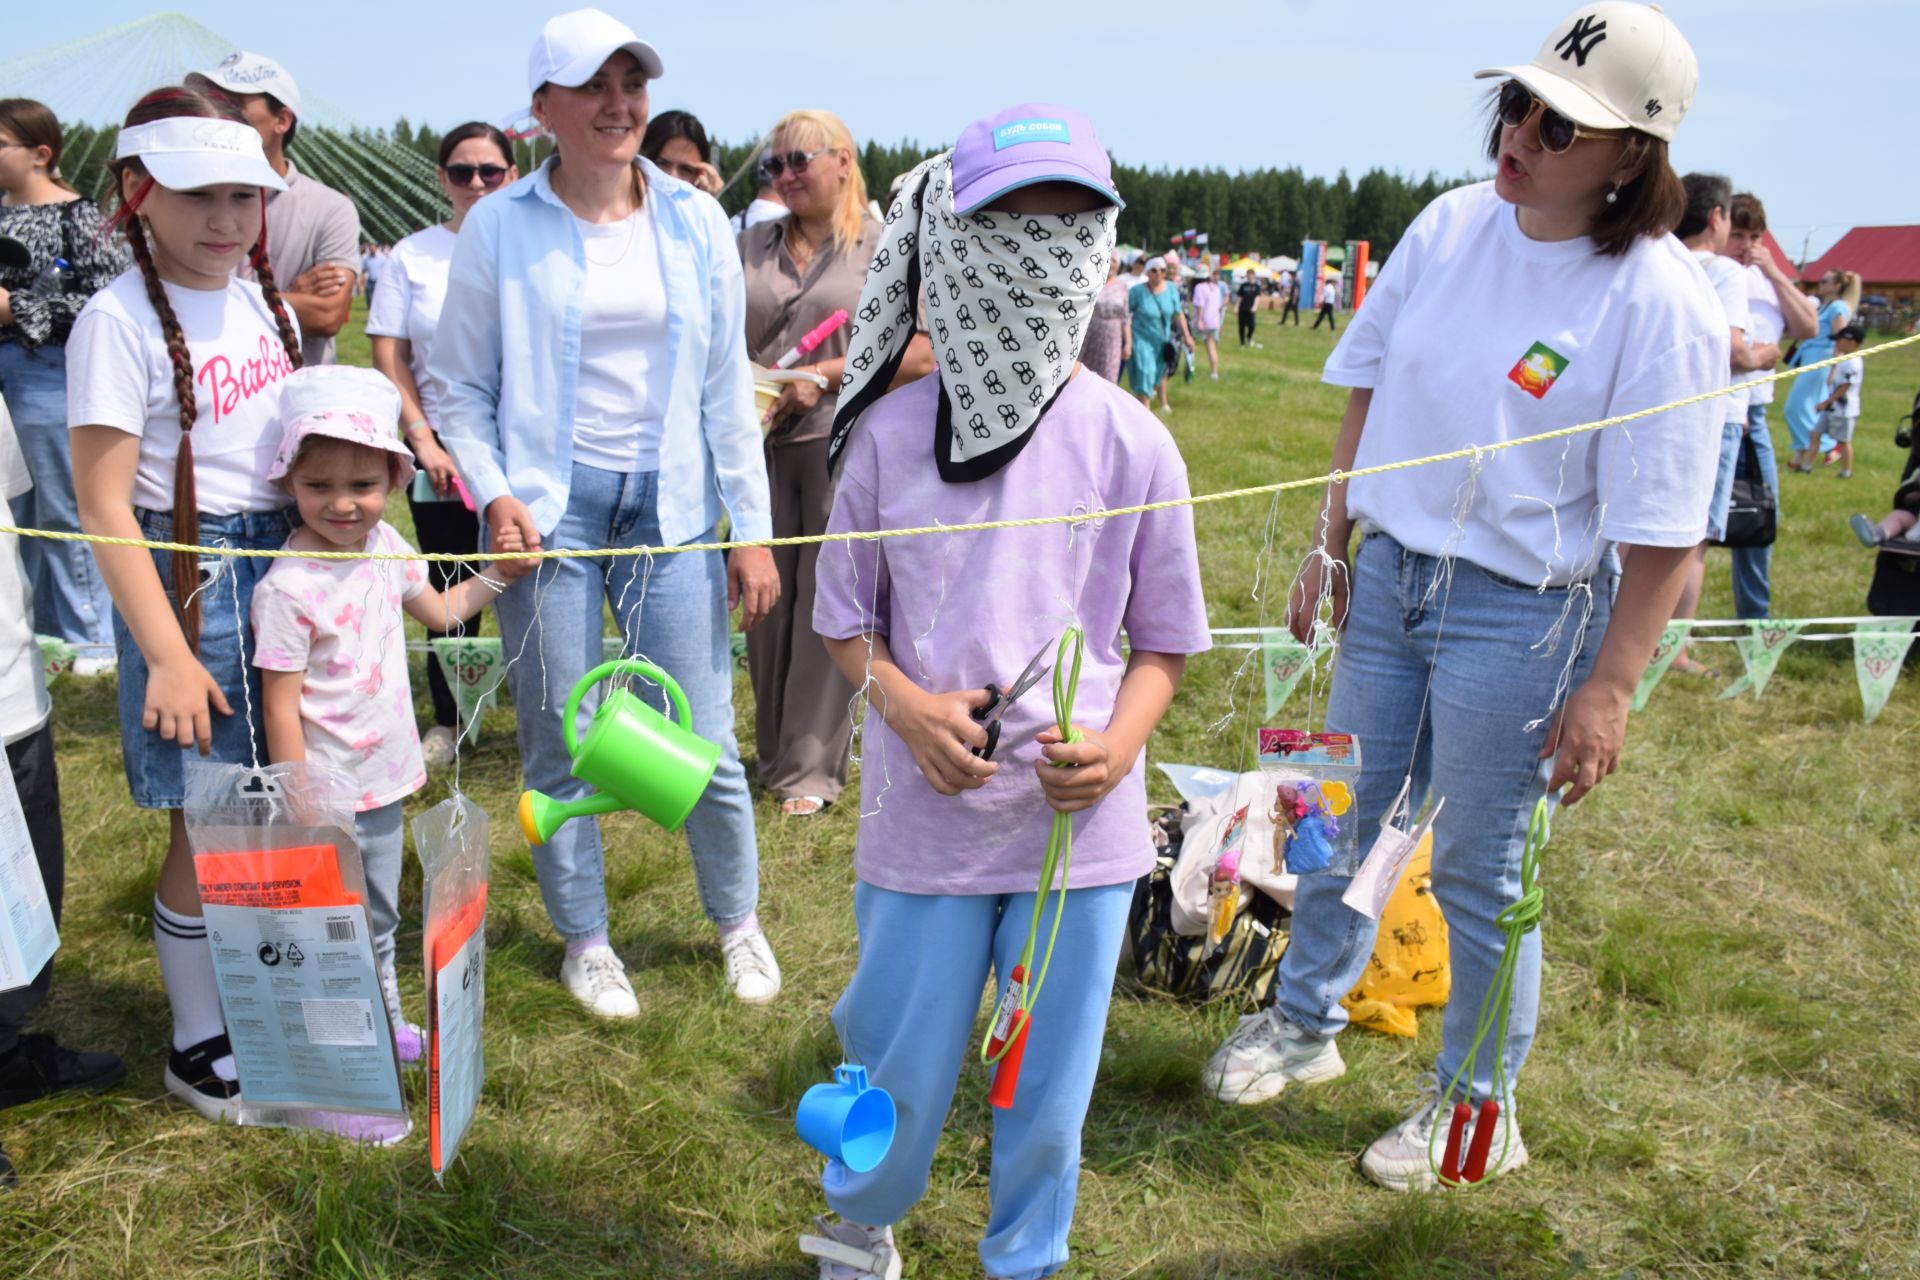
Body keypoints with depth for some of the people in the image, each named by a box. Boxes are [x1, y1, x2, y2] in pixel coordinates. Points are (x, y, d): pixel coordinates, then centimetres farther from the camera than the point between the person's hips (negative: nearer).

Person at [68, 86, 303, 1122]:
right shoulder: (121, 319, -12)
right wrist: (167, 654, -18)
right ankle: (199, 1049, 21)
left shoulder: (264, 301, 8)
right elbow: (104, 506, -14)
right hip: (193, 576, -6)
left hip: (291, 561, 6)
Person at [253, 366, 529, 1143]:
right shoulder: (288, 589, -24)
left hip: (385, 782, 7)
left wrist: (500, 573, 10)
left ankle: (384, 1026, 47)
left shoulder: (385, 546, -2)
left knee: (379, 920, 26)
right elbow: (280, 707, -20)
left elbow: (439, 611, 19)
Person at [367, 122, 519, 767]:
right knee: (448, 590, 9)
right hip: (441, 452, 1)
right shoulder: (413, 254, 5)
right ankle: (448, 722, 23)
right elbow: (388, 355, 4)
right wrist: (422, 438, -5)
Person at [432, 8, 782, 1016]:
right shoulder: (500, 228, -1)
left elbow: (728, 386, 6)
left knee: (704, 745, 3)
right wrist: (493, 494, -12)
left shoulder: (695, 222, 5)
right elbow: (460, 384, 4)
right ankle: (585, 941, 27)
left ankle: (738, 920, 28)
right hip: (549, 509, -1)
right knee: (560, 747, 6)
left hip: (670, 509, 1)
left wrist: (753, 528, 4)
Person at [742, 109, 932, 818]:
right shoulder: (752, 244, 14)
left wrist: (827, 375, -13)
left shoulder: (886, 247, 0)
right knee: (767, 600, 8)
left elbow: (921, 351, -7)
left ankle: (812, 770, 7)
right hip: (760, 445, 4)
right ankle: (773, 754, 22)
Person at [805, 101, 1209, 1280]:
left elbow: (1165, 639, 3)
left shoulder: (1131, 444, -6)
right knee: (901, 1071, 13)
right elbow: (845, 618, 5)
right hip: (926, 815, 0)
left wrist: (1120, 743, -15)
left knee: (1049, 1090, 14)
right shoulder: (892, 432, -5)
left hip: (1079, 822, 0)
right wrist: (904, 704, -14)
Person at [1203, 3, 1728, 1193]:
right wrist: (1333, 540, 9)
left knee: (1479, 873, 8)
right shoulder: (1451, 224, -2)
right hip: (1389, 575, 6)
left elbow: (1662, 533, -16)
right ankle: (1305, 1021, 42)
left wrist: (1607, 690, -16)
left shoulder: (1661, 304, -18)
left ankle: (1479, 1108, 31)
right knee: (1344, 823, 19)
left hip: (1521, 613, -5)